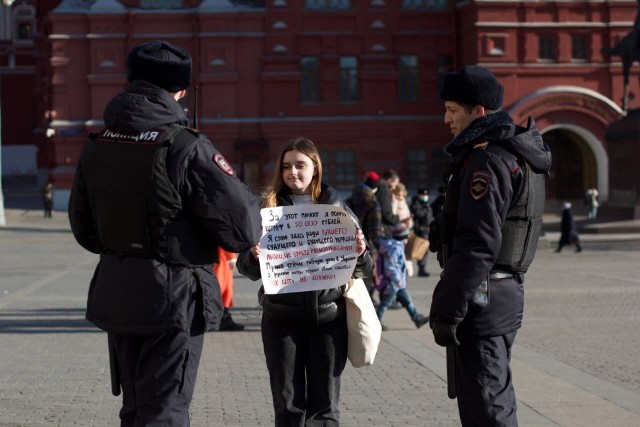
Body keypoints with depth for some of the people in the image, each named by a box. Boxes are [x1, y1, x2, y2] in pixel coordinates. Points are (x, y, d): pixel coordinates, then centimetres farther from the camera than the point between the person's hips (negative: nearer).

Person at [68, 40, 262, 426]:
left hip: (115, 299, 6)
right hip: (173, 300, -6)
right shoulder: (185, 148, -18)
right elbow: (243, 230, -19)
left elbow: (84, 229, 13)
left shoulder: (97, 146, 3)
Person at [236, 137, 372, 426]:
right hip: (282, 319, 0)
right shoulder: (269, 209, 3)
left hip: (328, 317, 0)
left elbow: (360, 269, 7)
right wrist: (254, 256, -20)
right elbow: (248, 269, 2)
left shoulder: (336, 208, 5)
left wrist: (360, 254, -15)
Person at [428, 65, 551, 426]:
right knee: (493, 398, 18)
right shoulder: (520, 155, 15)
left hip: (482, 298, -10)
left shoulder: (487, 161, -17)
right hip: (509, 291, 10)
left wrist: (446, 312, -22)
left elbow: (477, 244, -23)